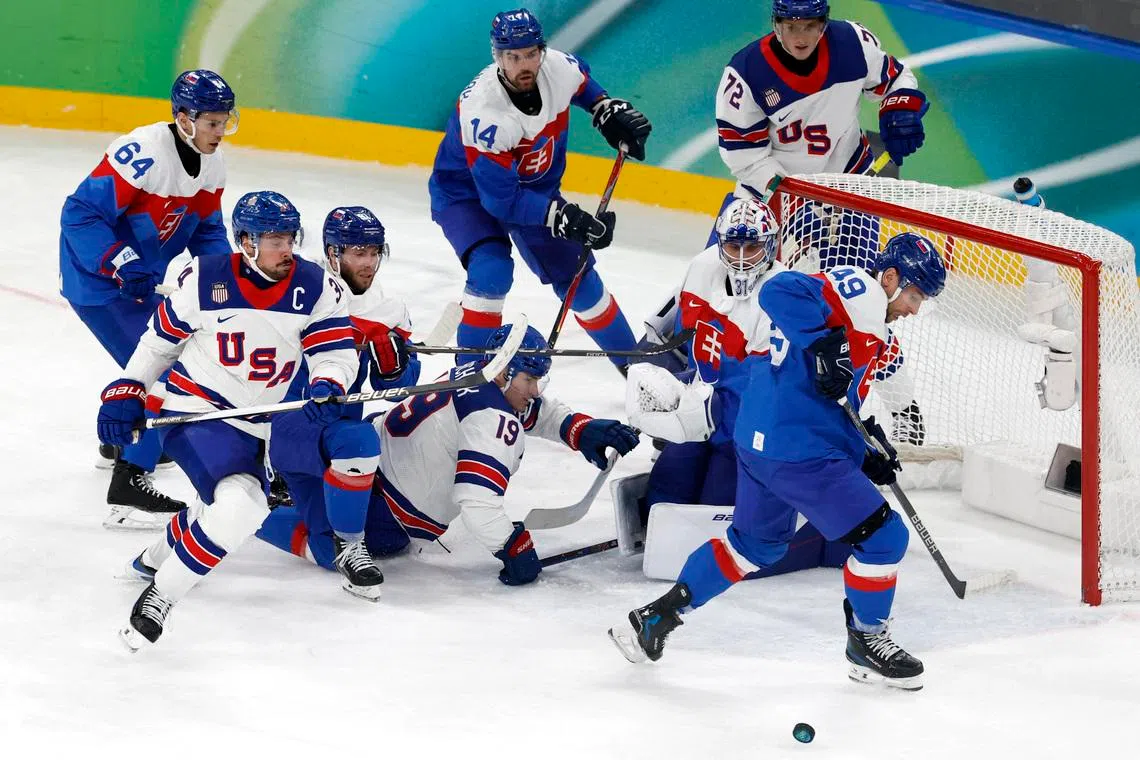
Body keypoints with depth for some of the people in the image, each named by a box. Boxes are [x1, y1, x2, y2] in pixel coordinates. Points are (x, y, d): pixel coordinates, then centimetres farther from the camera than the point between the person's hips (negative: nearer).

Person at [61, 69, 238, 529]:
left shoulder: (209, 162, -2)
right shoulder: (142, 155, -30)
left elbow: (206, 228, 11)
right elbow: (79, 214, -28)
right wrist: (124, 267, -32)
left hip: (142, 278, 10)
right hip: (97, 279, -10)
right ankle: (127, 491, -18)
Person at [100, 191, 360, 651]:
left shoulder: (317, 288, -6)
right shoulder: (203, 281, -11)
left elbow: (335, 352, -10)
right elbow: (159, 341, 3)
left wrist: (327, 389, -32)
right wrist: (125, 394, 0)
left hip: (257, 425, 6)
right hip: (194, 410, -6)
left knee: (241, 505, 21)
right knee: (239, 504, -27)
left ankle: (154, 560, 47)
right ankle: (159, 595, -17)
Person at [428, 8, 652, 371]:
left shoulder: (559, 68, -22)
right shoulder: (481, 113, -38)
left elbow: (582, 83, 8)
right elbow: (501, 198, -35)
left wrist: (610, 111, -3)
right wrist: (564, 218, -37)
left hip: (534, 186, 5)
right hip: (467, 192, -5)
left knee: (575, 274, 9)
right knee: (492, 270, -30)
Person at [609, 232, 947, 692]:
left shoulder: (863, 308, 20)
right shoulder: (860, 290, -11)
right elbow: (780, 291, -27)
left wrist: (867, 451, 15)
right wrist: (824, 345, -32)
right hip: (798, 449, -11)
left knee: (756, 542, 28)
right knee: (882, 535, -2)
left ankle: (657, 616, 29)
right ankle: (866, 643, 15)